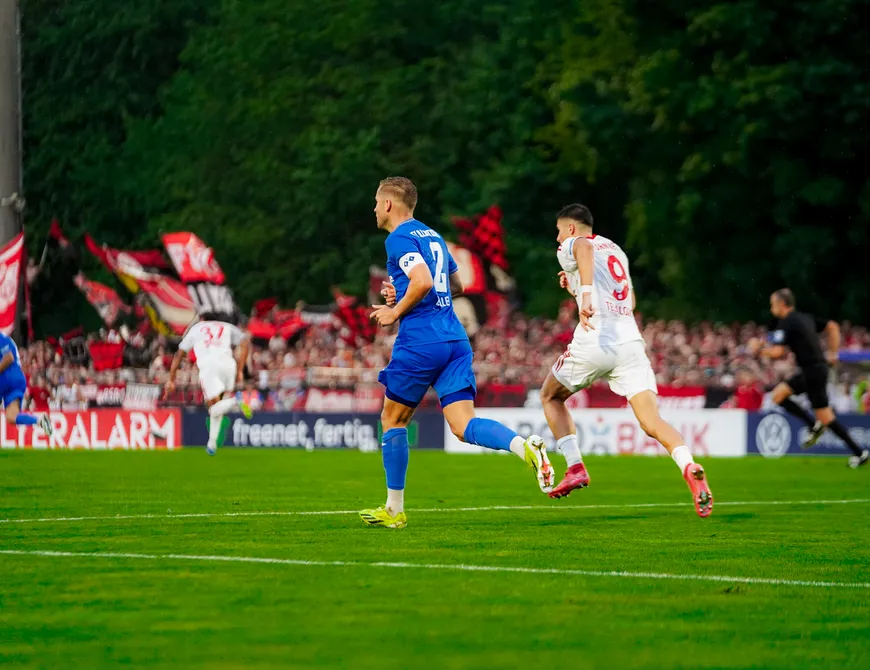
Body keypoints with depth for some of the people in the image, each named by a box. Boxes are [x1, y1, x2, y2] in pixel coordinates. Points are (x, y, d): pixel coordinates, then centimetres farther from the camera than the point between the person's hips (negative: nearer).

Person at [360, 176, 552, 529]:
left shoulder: (399, 239, -7)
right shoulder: (432, 236, 21)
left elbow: (423, 281, -22)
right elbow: (455, 286, 32)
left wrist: (395, 312, -8)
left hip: (420, 342, -7)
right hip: (455, 341, 7)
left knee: (393, 420, 11)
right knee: (464, 425, -3)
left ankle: (394, 510, 16)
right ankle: (525, 446, -31)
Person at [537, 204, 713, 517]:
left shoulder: (571, 245, 7)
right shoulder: (616, 251, 26)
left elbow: (585, 248, -20)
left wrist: (585, 293, -35)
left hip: (593, 343, -5)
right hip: (630, 343, 5)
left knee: (551, 397, 23)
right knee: (652, 423, -6)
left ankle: (575, 467, 11)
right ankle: (690, 468, -33)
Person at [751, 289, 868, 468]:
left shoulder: (786, 324, -14)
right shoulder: (805, 318, 13)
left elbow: (778, 352, -20)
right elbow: (832, 327, 18)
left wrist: (759, 349, -2)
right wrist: (833, 353, 17)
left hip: (813, 371, -9)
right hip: (809, 370, 9)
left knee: (825, 417, -4)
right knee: (778, 394, 11)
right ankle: (815, 426, 10)